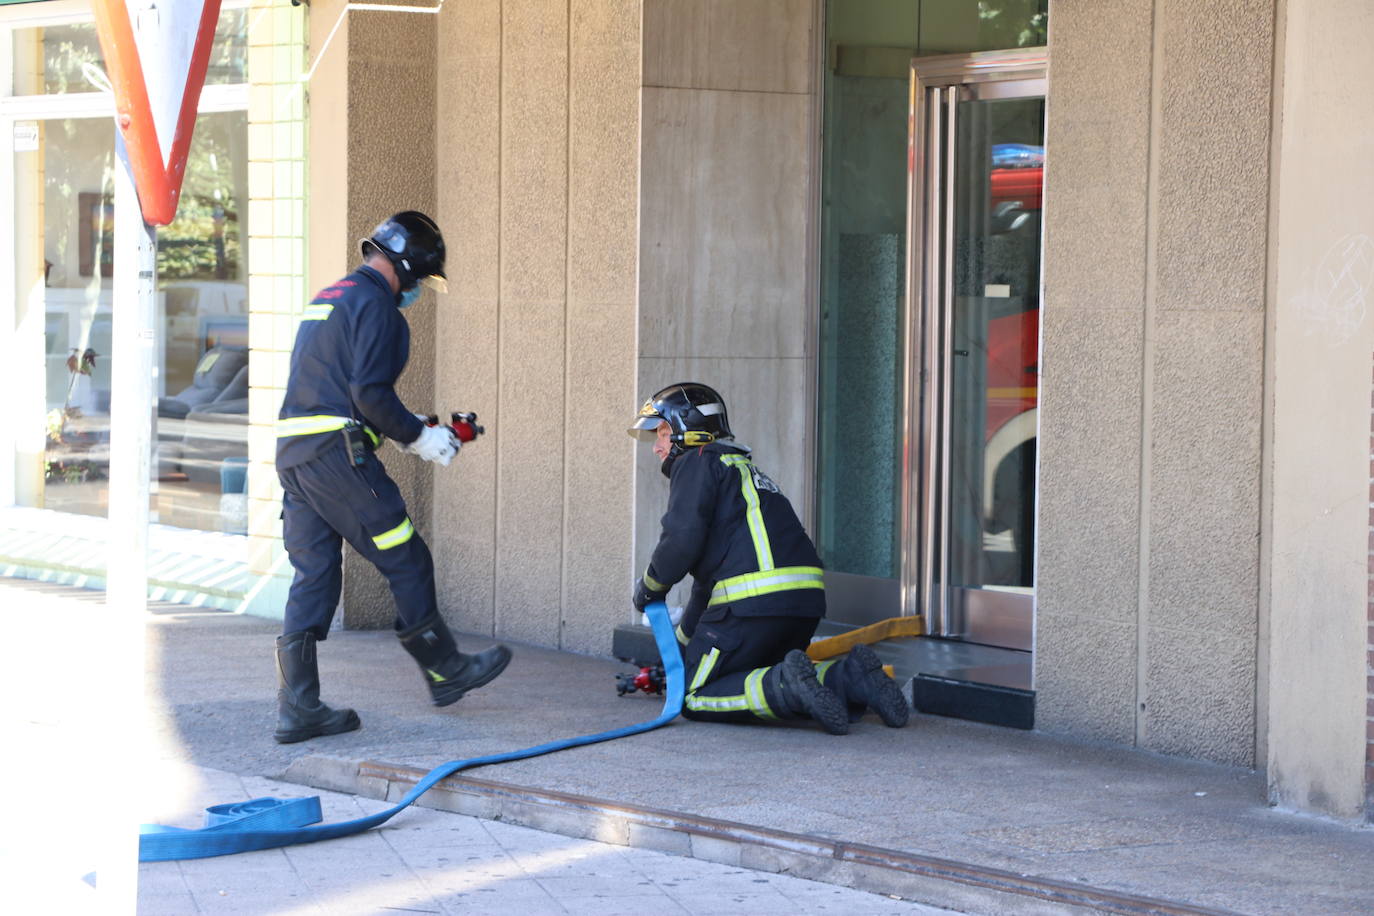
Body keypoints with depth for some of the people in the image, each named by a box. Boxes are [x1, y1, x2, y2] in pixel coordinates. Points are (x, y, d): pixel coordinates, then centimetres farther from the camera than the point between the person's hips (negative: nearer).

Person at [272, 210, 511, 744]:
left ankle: (297, 710, 4)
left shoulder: (329, 297, 23)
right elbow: (370, 392, -17)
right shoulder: (375, 304, -8)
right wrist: (418, 437, -5)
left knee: (314, 577, 7)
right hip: (336, 453, -9)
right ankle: (446, 671, 16)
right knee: (407, 562, 4)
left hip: (293, 453, 10)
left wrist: (406, 428, 23)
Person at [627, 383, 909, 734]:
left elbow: (683, 538, -11)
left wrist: (650, 586, 8)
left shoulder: (697, 462, 5)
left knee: (695, 697, 0)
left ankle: (786, 687, -23)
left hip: (754, 601, -9)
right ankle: (848, 678, 0)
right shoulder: (740, 468, 33)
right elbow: (708, 577, 38)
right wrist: (679, 648, 42)